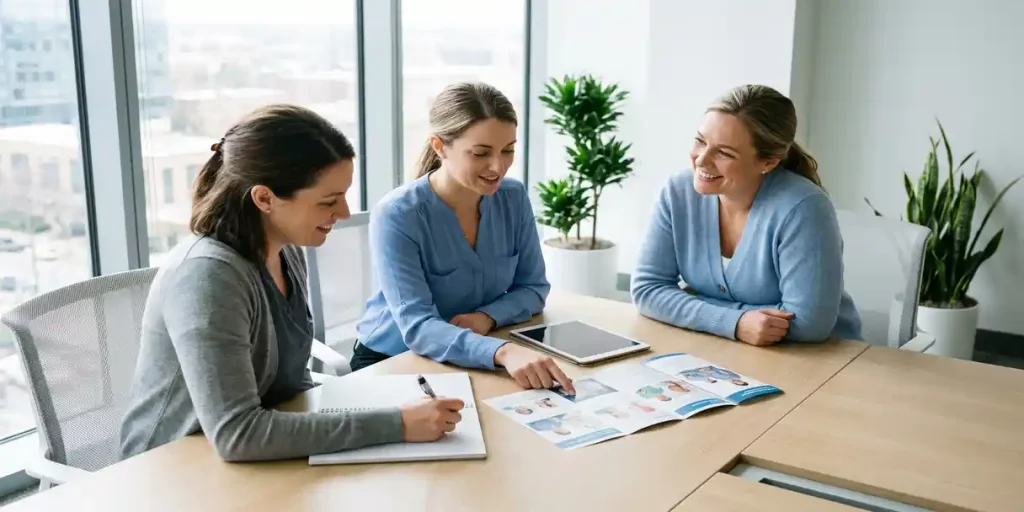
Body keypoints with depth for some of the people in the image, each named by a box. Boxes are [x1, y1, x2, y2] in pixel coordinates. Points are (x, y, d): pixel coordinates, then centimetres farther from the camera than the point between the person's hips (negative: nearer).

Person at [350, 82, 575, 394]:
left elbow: (533, 287, 2)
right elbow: (417, 327, -29)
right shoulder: (396, 215, -21)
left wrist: (487, 317, -19)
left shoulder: (513, 198, -6)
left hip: (477, 360, 4)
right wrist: (503, 352, -45)